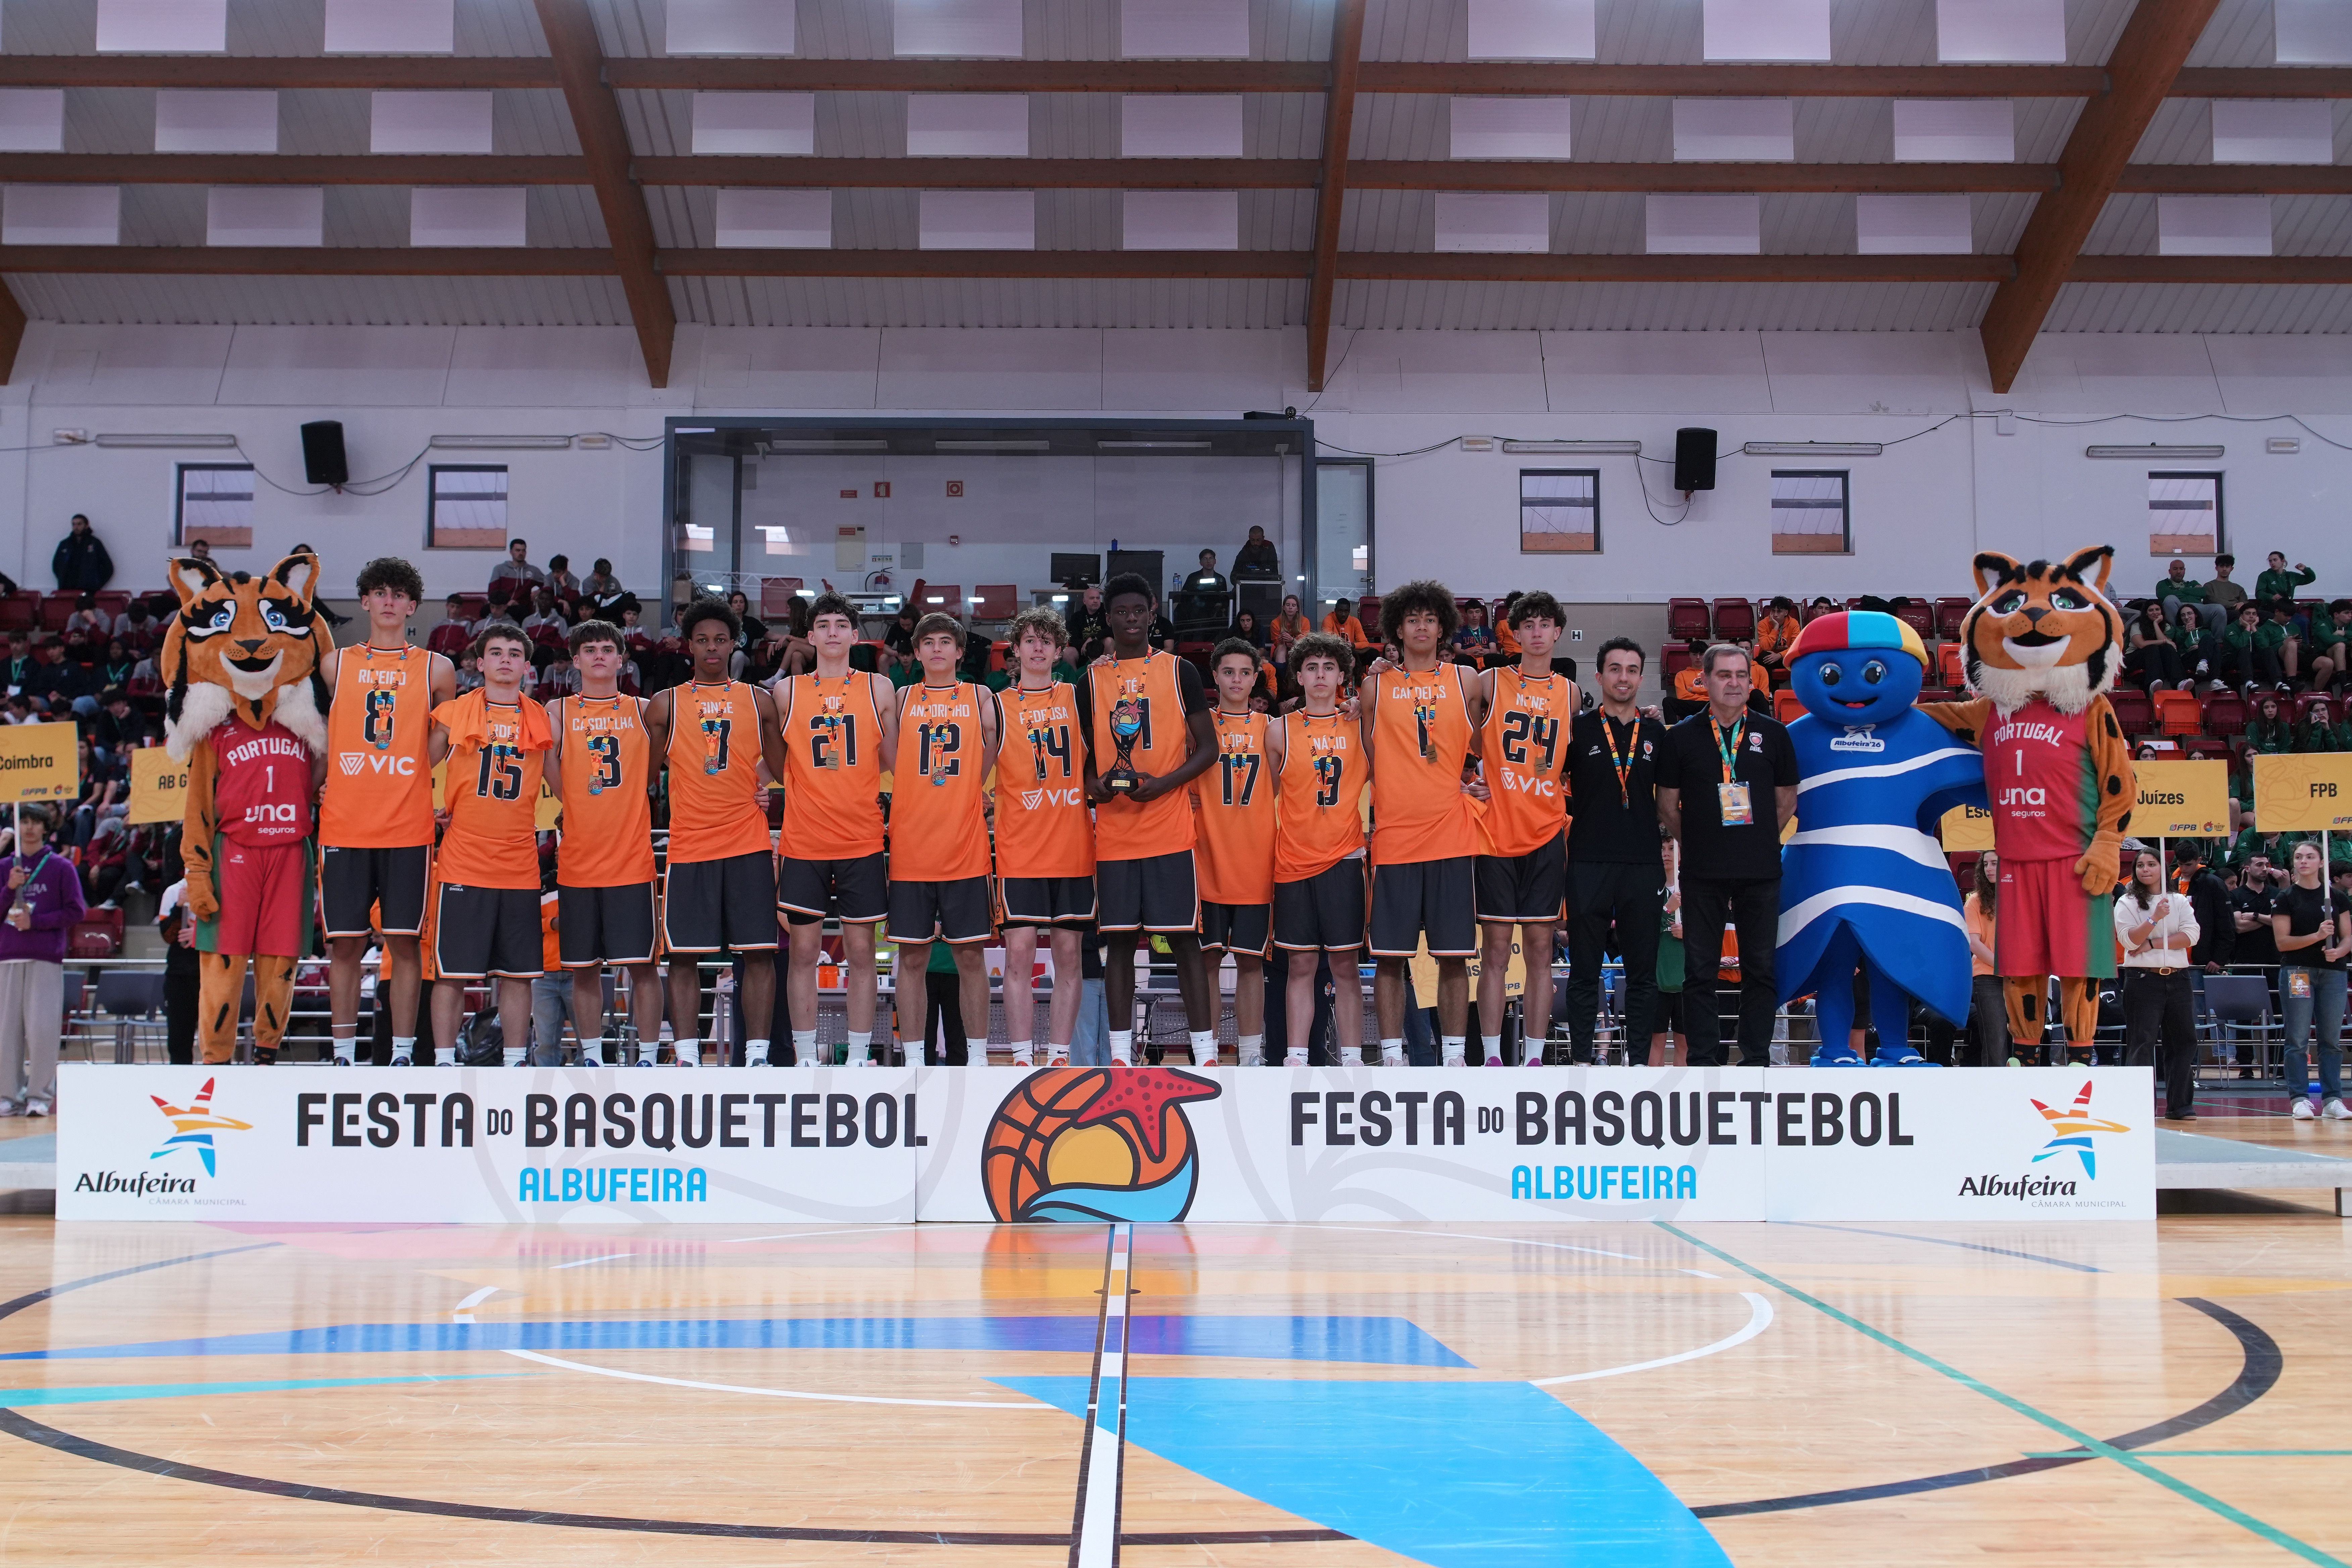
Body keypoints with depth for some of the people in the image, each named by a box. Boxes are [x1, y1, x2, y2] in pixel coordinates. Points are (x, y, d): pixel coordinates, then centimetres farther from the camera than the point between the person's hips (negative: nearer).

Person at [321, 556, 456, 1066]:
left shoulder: (436, 669, 7)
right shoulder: (336, 665, 10)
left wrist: (445, 802, 7)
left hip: (409, 828, -1)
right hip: (344, 826, 1)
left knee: (404, 942, 0)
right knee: (345, 943, 2)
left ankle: (402, 1054, 6)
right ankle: (343, 1054, 10)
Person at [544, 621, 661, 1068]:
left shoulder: (642, 711, 8)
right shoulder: (558, 712, 8)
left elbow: (652, 777, 10)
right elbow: (557, 786, 3)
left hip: (633, 859, -1)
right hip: (577, 861, 1)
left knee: (642, 963, -3)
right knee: (583, 967, 5)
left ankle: (646, 1057, 4)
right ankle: (592, 1057, 15)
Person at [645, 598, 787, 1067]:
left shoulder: (758, 701, 11)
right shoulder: (666, 705, 8)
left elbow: (785, 771, 18)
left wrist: (774, 799, 0)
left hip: (749, 844, 1)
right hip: (688, 847, 0)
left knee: (758, 953, -2)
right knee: (684, 956, -1)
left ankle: (757, 1054, 3)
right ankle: (687, 1056, 4)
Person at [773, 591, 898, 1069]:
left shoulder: (878, 688, 6)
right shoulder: (787, 691, 6)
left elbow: (898, 762, 10)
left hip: (863, 840, 0)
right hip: (803, 842, 0)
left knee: (861, 951, 3)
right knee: (802, 951, 1)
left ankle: (859, 1058, 10)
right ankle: (805, 1060, 9)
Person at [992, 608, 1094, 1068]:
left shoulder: (1078, 697, 10)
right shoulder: (998, 706, 5)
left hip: (1074, 848, 2)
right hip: (1018, 852, -2)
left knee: (1068, 955, 3)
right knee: (1019, 953, -5)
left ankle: (1060, 1056, 10)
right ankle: (1022, 1059, -1)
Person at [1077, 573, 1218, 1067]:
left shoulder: (1179, 671, 4)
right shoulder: (1090, 680, 10)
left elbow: (1208, 748, 3)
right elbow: (1082, 753, 16)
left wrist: (1164, 783, -12)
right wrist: (1093, 784, -6)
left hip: (1170, 828, -2)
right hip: (1113, 832, 2)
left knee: (1183, 938, -2)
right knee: (1119, 939, 5)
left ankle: (1205, 1053, 2)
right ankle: (1121, 1054, 11)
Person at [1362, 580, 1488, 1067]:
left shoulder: (1464, 681, 9)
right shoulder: (1376, 684, 7)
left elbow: (1479, 749, 18)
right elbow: (1369, 759, 11)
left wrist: (1472, 785, 1)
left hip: (1452, 837, 1)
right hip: (1394, 837, 0)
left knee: (1454, 955, 2)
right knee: (1389, 956, 0)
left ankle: (1454, 1055, 9)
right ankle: (1392, 1056, 8)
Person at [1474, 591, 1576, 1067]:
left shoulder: (1570, 693, 10)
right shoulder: (1491, 683, 2)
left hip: (1547, 834, 2)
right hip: (1496, 831, -2)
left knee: (1540, 948, 3)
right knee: (1496, 950, -2)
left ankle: (1534, 1059, 8)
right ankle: (1492, 1058, 4)